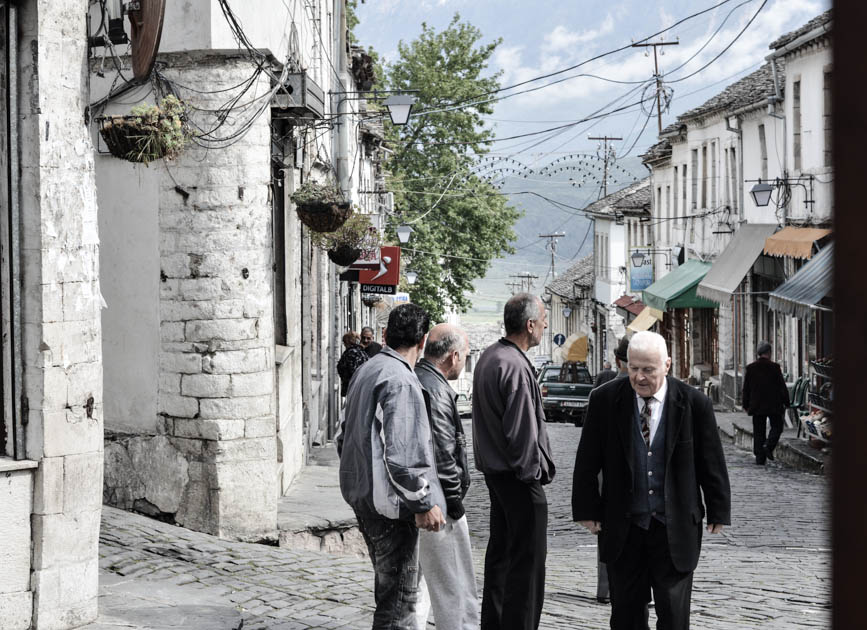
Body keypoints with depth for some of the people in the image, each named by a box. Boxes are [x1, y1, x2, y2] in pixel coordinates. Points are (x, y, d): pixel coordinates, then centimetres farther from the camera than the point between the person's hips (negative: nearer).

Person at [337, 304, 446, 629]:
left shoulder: (364, 371, 11)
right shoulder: (402, 381, -19)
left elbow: (345, 436, 20)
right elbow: (402, 453, -23)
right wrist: (424, 503, -17)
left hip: (361, 493, 10)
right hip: (389, 503, -10)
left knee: (389, 585, 21)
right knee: (398, 595, -3)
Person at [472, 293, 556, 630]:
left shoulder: (488, 356, 9)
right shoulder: (515, 367, -22)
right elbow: (522, 430, -23)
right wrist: (535, 470, -11)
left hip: (494, 469, 10)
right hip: (518, 476, -10)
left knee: (500, 551, 19)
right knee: (527, 562, -5)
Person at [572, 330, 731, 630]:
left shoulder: (694, 403, -7)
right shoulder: (605, 400, -5)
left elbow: (712, 462, 1)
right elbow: (588, 460, 2)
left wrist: (718, 512, 4)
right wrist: (587, 509, 1)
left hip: (675, 527, -1)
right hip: (622, 528, 1)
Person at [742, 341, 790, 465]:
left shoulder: (750, 368, 1)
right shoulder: (774, 367, -9)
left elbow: (746, 388, 6)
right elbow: (782, 386, -5)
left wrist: (746, 405, 14)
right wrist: (786, 402, 5)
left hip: (757, 406, 3)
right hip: (774, 405, -3)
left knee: (758, 431, 7)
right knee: (776, 427, 12)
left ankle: (760, 458, 5)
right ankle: (769, 445, -13)